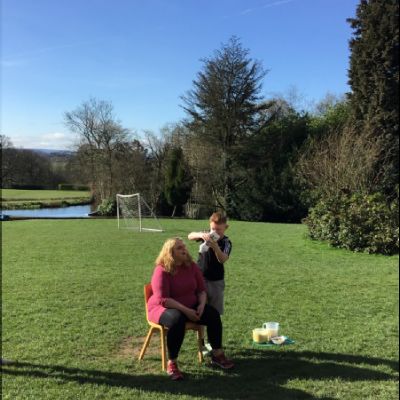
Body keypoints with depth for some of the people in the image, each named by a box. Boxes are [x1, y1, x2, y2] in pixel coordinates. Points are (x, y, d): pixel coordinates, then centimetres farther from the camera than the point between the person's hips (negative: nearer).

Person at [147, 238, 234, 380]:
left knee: (213, 314, -15)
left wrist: (201, 305, -16)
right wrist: (186, 310, -29)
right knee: (177, 320, -39)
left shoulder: (191, 266, 0)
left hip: (190, 306, 6)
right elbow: (163, 299, -26)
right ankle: (172, 364, -26)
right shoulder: (162, 270, -19)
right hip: (163, 307, -6)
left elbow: (201, 289, 5)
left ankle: (217, 355, 1)